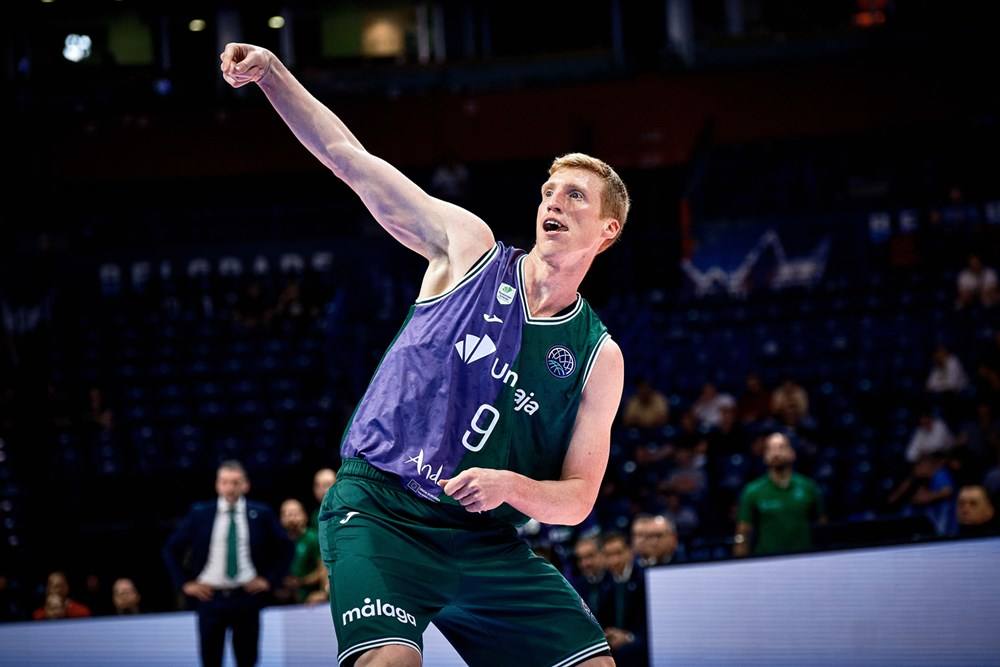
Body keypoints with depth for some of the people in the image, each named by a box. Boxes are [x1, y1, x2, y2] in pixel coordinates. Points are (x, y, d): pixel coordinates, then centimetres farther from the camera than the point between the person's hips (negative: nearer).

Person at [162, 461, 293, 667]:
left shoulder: (261, 514, 2)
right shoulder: (199, 514, 1)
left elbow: (285, 548, 11)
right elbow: (171, 549, 9)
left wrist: (270, 580, 2)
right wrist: (185, 583, 2)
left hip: (247, 596, 0)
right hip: (210, 597, 0)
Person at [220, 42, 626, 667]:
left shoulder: (598, 356, 6)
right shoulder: (469, 249, 3)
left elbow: (577, 499, 4)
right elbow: (352, 160, 0)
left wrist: (510, 487, -18)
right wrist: (272, 71, -10)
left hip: (484, 539, 3)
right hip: (380, 507, -3)